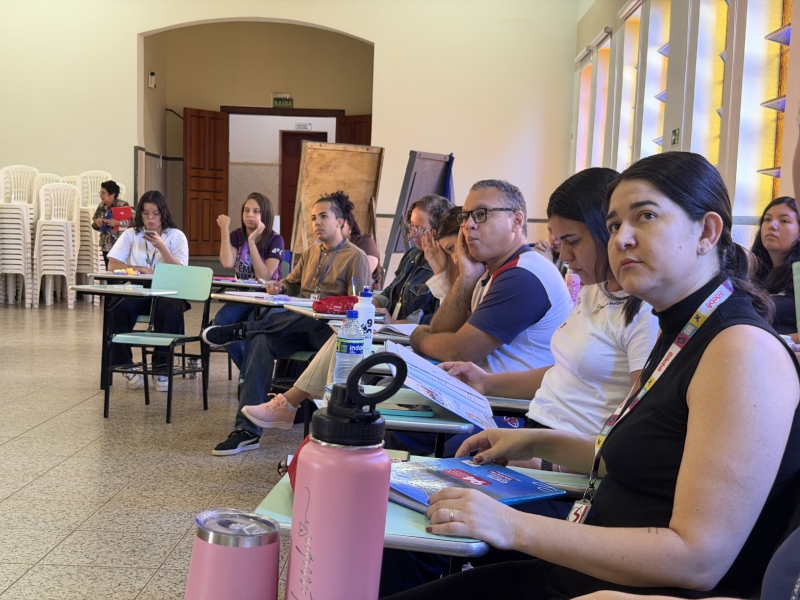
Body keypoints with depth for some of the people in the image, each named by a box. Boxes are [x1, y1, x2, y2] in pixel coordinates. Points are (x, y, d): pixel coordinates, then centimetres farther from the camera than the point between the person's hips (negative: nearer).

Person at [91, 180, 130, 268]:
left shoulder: (122, 205, -10)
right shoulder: (101, 206, 9)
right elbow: (94, 225, 17)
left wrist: (117, 223, -29)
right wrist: (96, 222, -6)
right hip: (106, 246, 6)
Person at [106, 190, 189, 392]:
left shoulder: (176, 236, 8)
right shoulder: (131, 234, 14)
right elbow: (112, 265, 5)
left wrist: (161, 247, -15)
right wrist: (141, 269, -8)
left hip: (166, 292, -1)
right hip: (137, 292, 2)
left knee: (170, 310, -37)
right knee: (117, 308, -32)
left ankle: (161, 368, -19)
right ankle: (125, 365, -15)